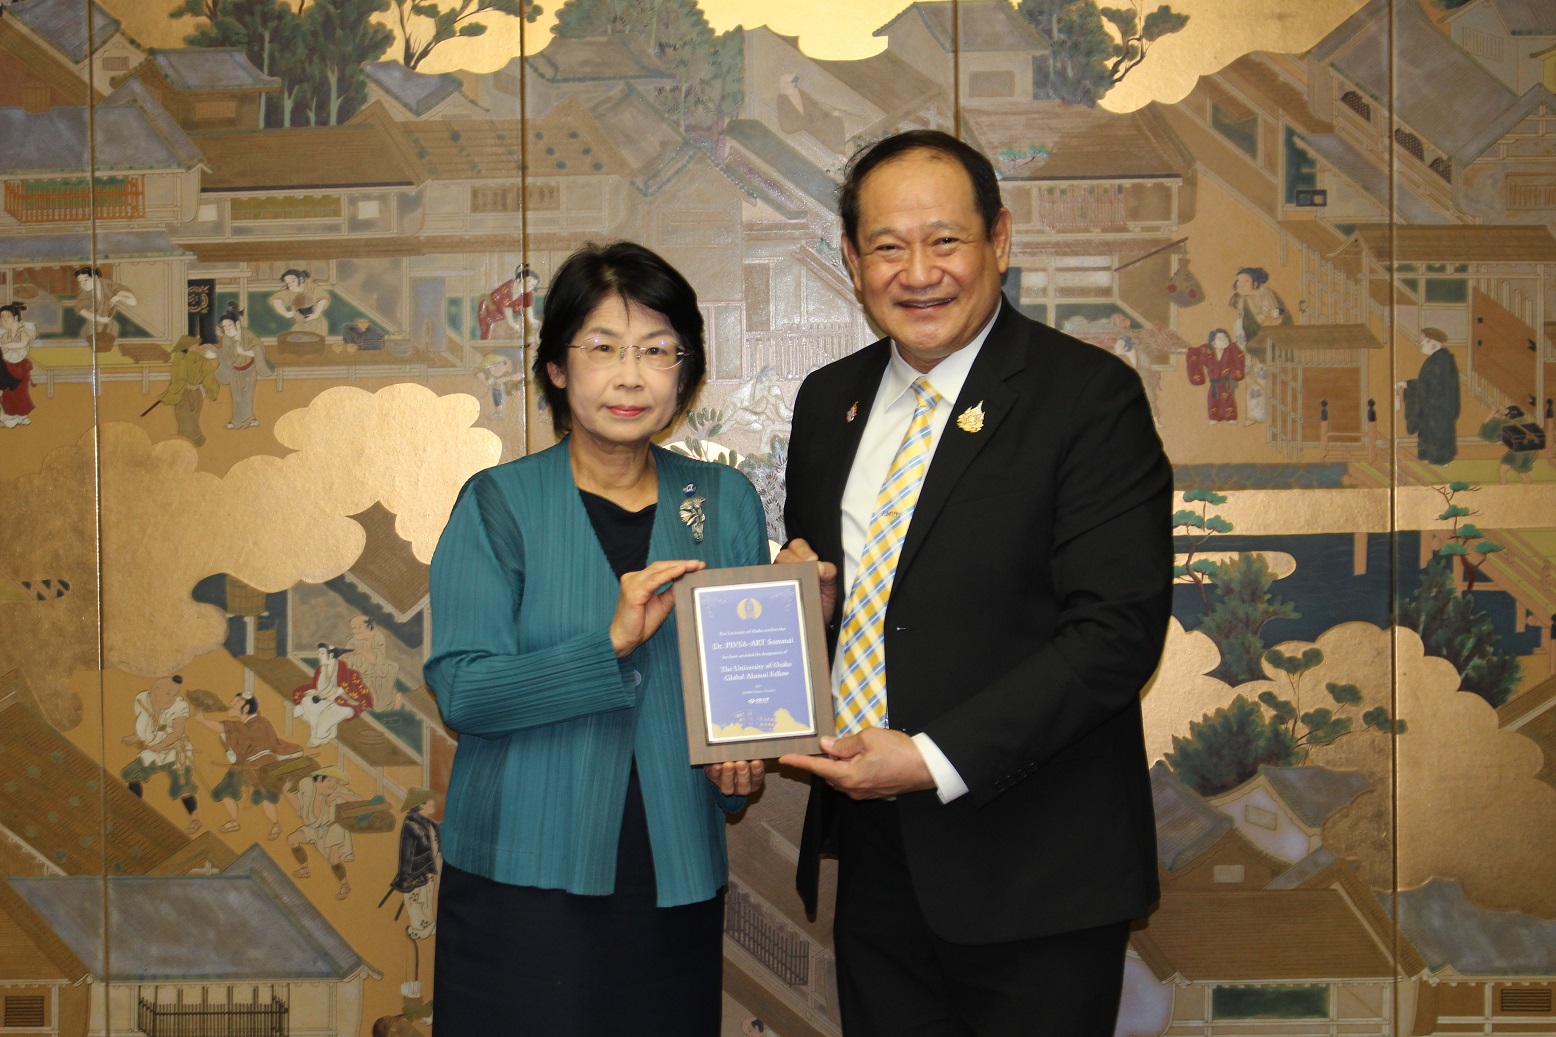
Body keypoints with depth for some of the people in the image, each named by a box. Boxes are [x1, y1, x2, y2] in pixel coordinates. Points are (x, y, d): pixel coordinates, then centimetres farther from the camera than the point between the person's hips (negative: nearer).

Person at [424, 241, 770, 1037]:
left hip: (674, 877, 3)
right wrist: (611, 643, -23)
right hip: (524, 875, -2)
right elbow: (459, 690, -11)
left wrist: (740, 759, -10)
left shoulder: (725, 503, 5)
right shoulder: (499, 504, -3)